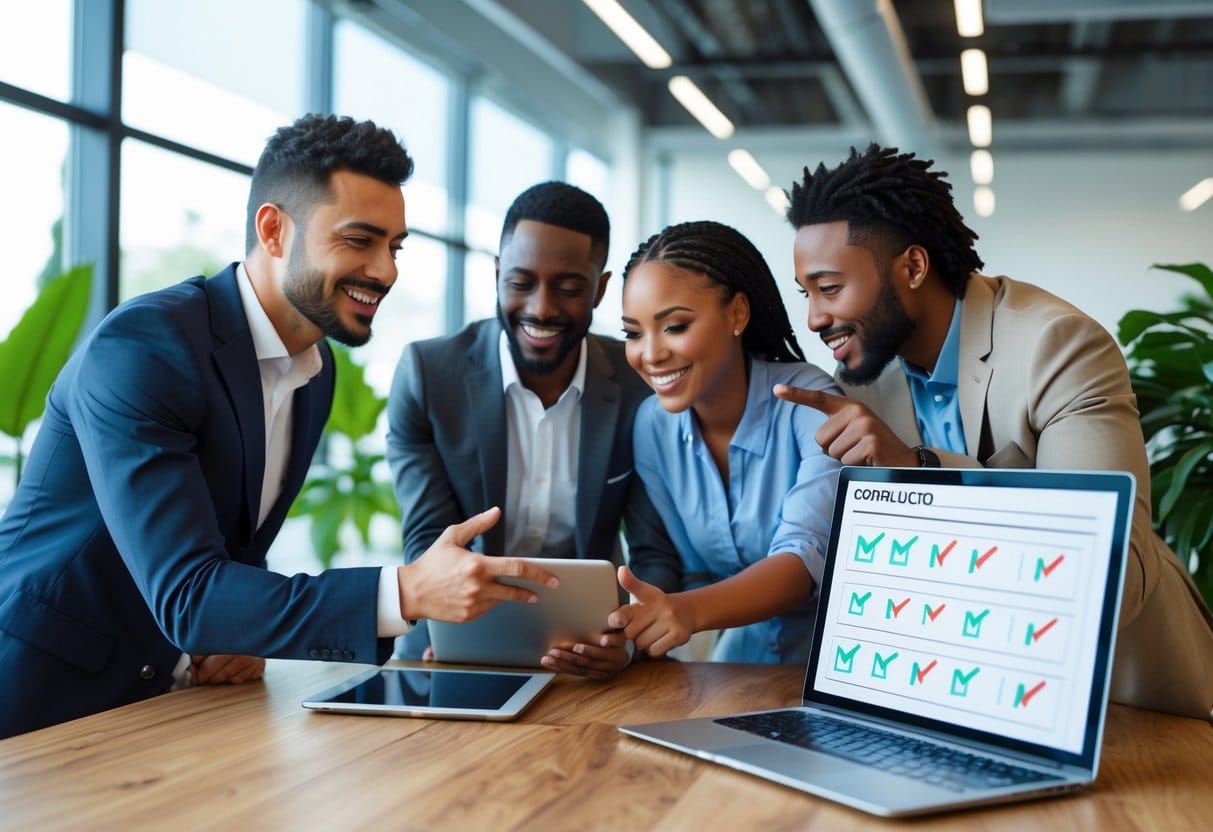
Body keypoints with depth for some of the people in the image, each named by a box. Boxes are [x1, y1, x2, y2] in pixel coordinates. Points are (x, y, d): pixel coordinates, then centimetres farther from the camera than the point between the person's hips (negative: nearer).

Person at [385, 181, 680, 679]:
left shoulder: (643, 389, -8)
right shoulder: (425, 374, -9)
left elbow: (657, 557, -6)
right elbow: (428, 543, -9)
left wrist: (626, 636, -28)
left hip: (587, 660, 1)